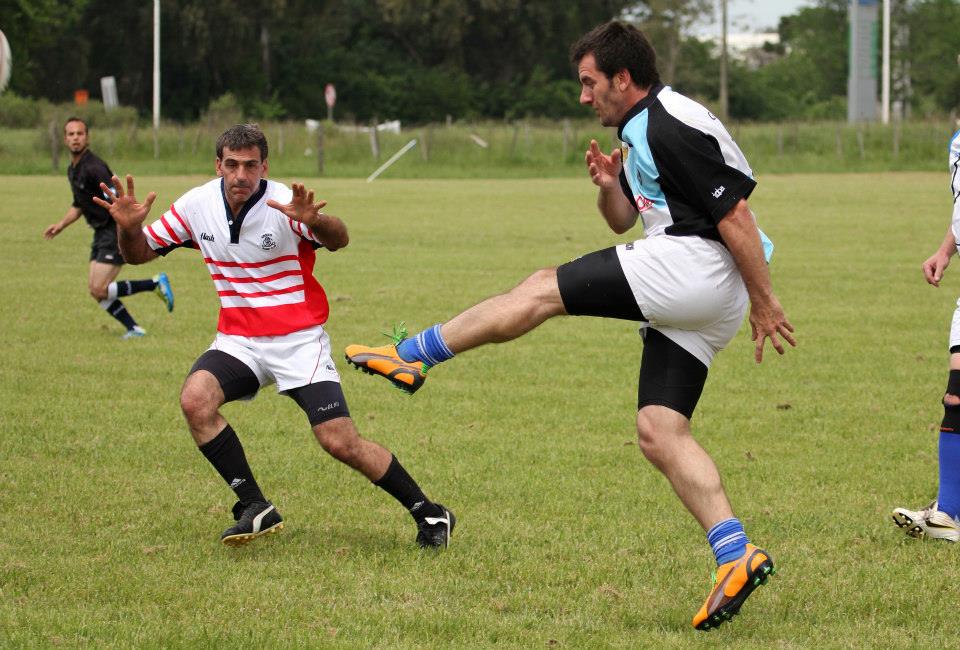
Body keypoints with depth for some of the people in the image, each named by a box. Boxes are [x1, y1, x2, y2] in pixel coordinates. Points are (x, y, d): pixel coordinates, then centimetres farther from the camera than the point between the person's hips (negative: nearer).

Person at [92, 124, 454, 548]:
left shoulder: (284, 204, -18)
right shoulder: (197, 205, -4)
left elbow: (339, 240, -34)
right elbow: (139, 254, 5)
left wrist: (314, 222, -57)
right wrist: (129, 227, -19)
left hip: (299, 339, -4)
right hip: (238, 340, 4)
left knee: (340, 442, -14)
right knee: (195, 398, -25)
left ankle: (429, 514, 6)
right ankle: (255, 509, -12)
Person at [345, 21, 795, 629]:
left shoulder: (674, 126, -13)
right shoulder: (639, 133, 22)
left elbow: (734, 214, -16)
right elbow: (623, 220, 30)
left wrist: (764, 301, -15)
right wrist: (610, 186, 8)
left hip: (697, 264, -11)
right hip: (687, 305, 11)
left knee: (544, 289, -4)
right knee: (659, 433, 3)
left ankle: (412, 355, 5)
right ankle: (737, 555, -6)